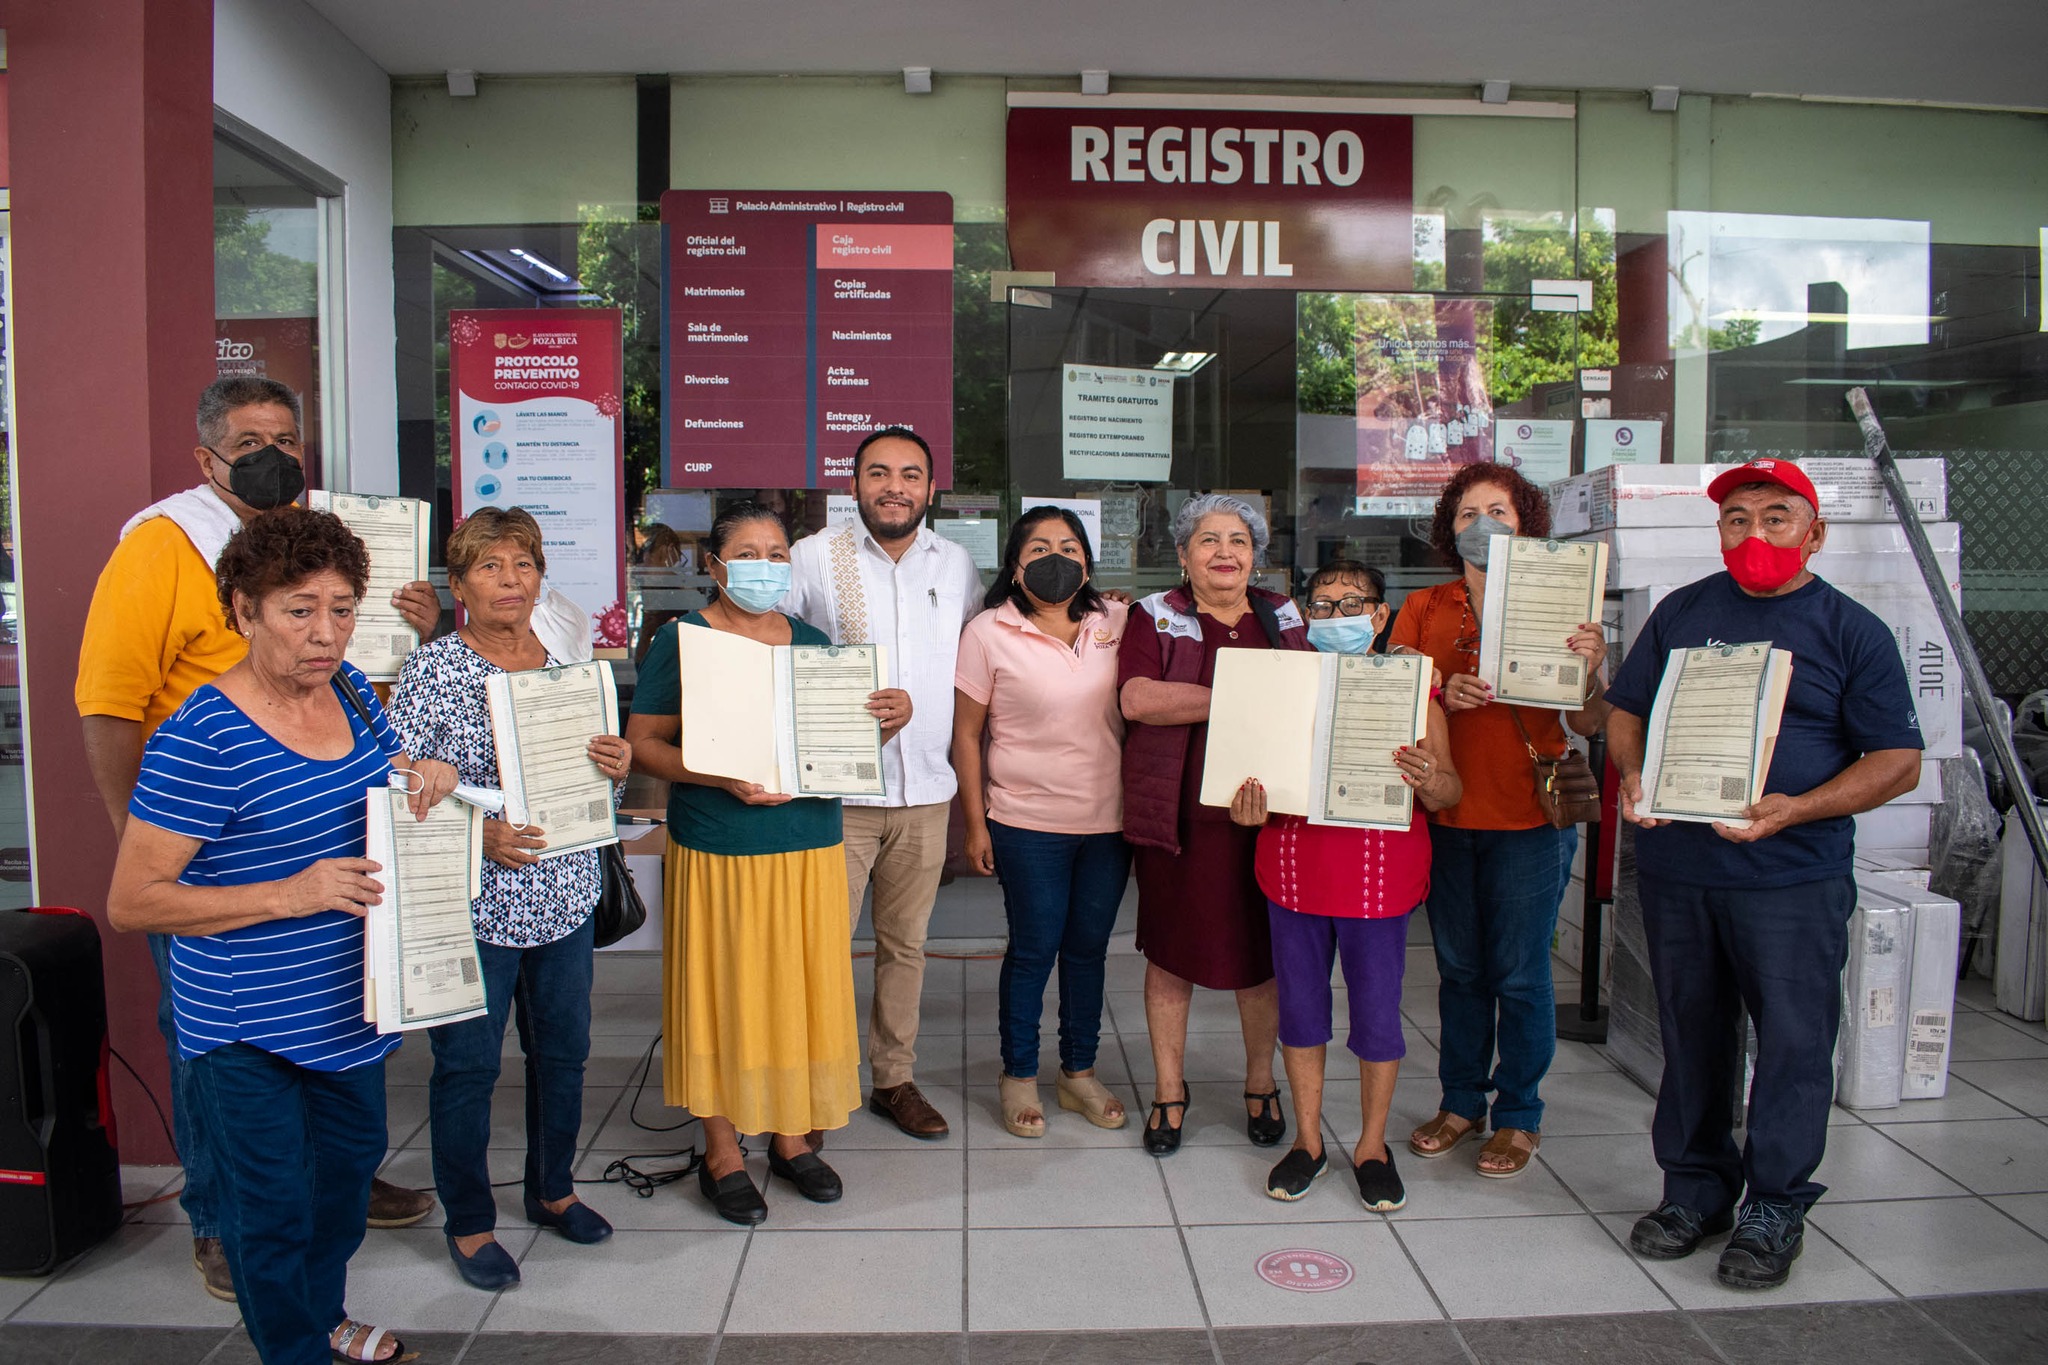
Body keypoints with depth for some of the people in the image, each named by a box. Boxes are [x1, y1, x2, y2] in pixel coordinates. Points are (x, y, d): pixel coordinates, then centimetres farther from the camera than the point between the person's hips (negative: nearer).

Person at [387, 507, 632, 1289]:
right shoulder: (433, 670, -8)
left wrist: (617, 768, -8)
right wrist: (475, 834, -23)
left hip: (565, 897, 5)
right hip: (475, 903, -5)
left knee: (563, 1049, 16)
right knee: (468, 1063, 7)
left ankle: (552, 1189, 37)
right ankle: (469, 1223, 25)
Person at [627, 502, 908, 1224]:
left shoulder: (812, 642, 11)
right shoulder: (682, 639, -3)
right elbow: (642, 744, -7)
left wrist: (891, 719, -6)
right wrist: (723, 777, -22)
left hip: (810, 848, 4)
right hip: (716, 851, -4)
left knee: (805, 989, 9)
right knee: (721, 993, 5)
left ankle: (793, 1138, 28)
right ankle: (722, 1154, 22)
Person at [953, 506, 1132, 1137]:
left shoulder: (1117, 622, 3)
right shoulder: (988, 633, -6)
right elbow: (967, 733, -3)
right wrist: (975, 823, -4)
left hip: (1109, 820, 3)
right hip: (1029, 823, -3)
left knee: (1088, 947, 14)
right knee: (1033, 950, 5)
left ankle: (1079, 1072, 30)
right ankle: (1018, 1076, 24)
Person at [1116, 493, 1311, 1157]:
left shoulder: (1284, 619, 11)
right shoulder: (1157, 617, 1)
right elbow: (1136, 698, -14)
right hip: (1179, 817, -2)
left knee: (1261, 953, 10)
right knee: (1170, 953, 7)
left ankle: (1260, 1084, 29)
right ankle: (1169, 1091, 22)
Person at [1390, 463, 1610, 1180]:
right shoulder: (1424, 609, 8)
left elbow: (1586, 725, -3)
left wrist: (1590, 672, -24)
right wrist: (1443, 694, -18)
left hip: (1528, 822, -3)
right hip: (1444, 814, 3)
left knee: (1519, 976, 4)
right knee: (1459, 970, 13)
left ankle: (1519, 1117, 19)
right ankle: (1461, 1102, 28)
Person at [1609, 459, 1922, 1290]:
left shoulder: (1852, 631, 1)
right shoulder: (1681, 613, 10)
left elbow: (1897, 761, -2)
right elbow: (1626, 711, 15)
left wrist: (1794, 808, -17)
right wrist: (1633, 774, -7)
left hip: (1793, 879, -3)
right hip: (1675, 868, 3)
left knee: (1793, 1043, 4)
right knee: (1690, 1034, 12)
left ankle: (1775, 1209, 20)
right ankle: (1696, 1187, 28)